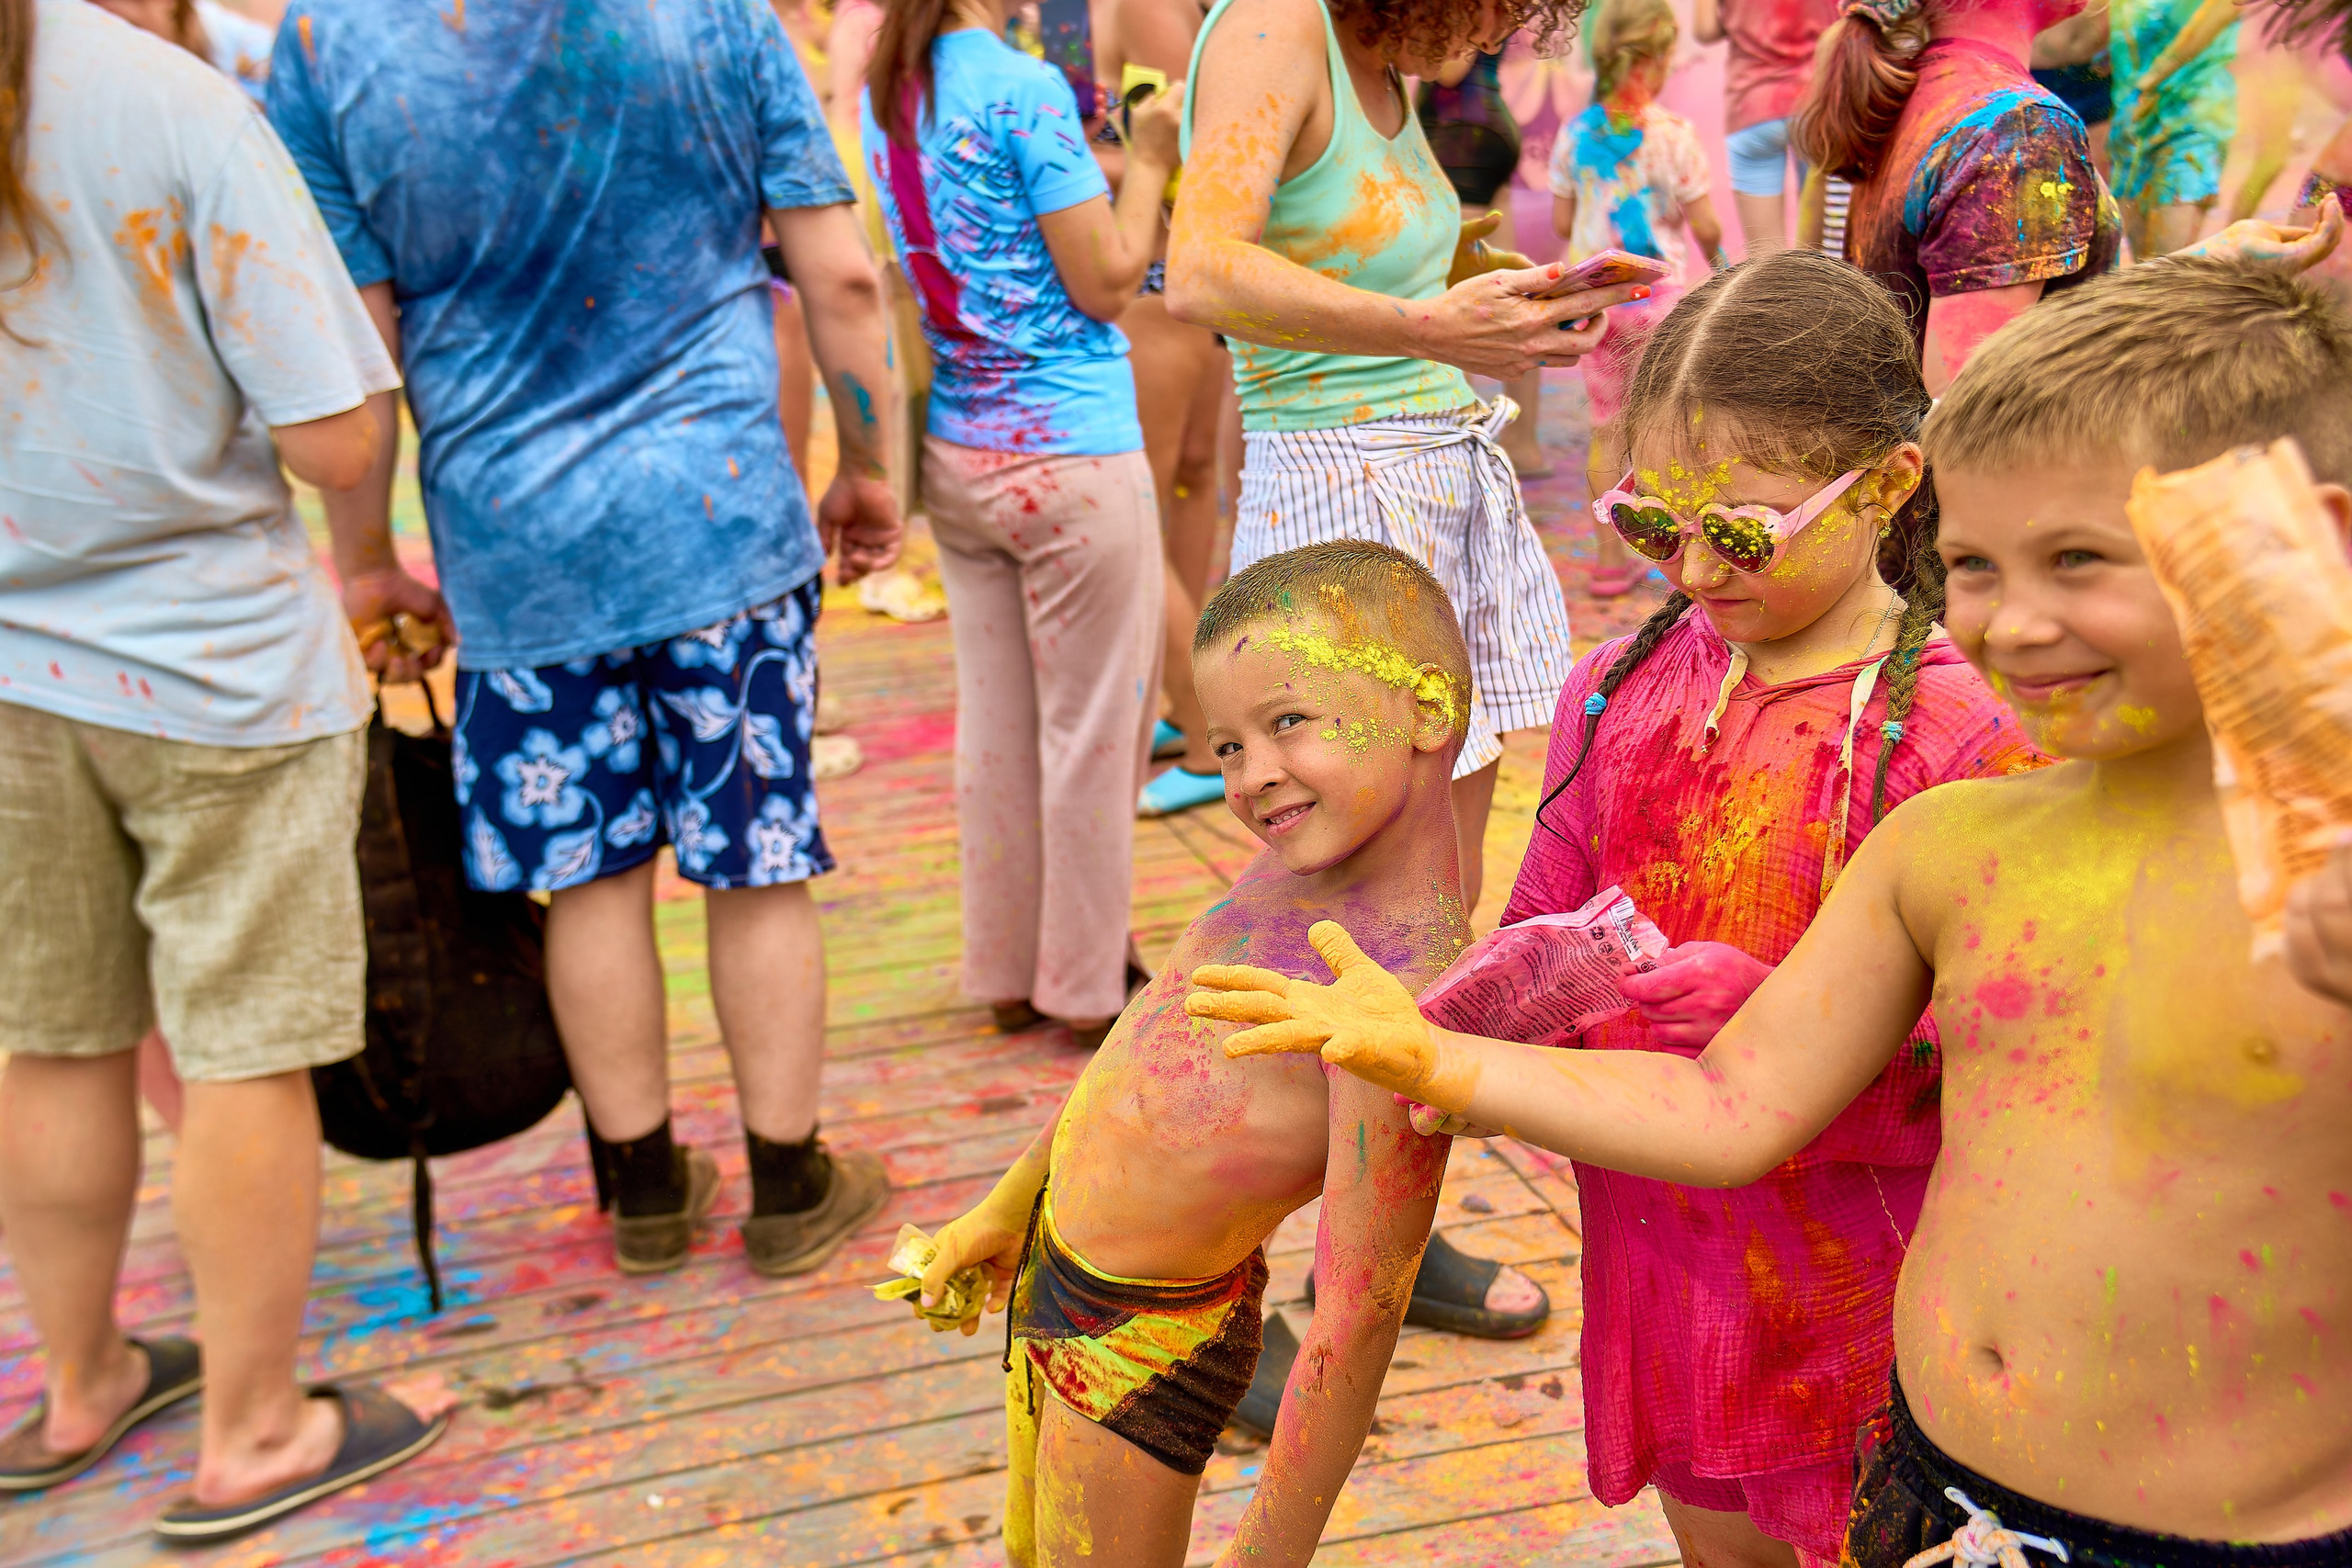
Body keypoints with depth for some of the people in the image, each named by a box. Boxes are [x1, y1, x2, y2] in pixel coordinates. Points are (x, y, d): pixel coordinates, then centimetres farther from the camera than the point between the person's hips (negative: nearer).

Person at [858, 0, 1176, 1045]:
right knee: (1090, 732, 5)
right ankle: (1086, 988, 16)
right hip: (1071, 456, -7)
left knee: (994, 725, 13)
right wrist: (1148, 163, 1)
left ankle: (1007, 975, 24)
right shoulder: (1026, 89, -14)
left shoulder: (883, 94, 8)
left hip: (955, 454, 7)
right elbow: (1105, 284, -12)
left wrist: (1105, 163, 13)